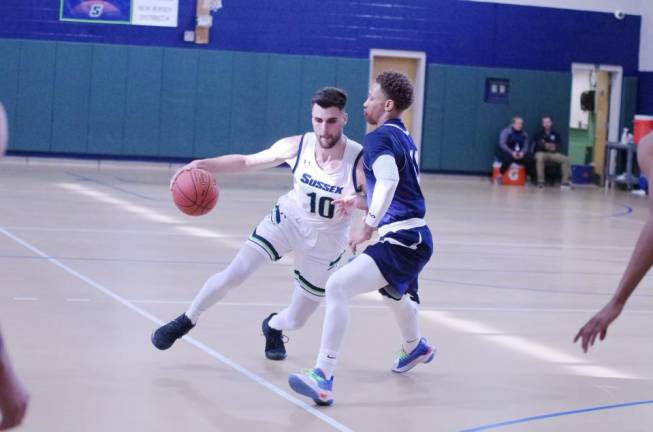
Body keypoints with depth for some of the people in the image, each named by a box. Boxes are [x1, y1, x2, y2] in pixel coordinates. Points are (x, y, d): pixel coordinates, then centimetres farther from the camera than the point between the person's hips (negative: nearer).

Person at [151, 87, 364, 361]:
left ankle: (273, 327, 46)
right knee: (233, 275, -13)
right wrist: (205, 165, -21)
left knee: (296, 320, 8)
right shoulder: (296, 147, -19)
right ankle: (186, 321, 12)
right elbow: (247, 162, -6)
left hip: (325, 244, -1)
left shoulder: (360, 161, -29)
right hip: (287, 219, 1)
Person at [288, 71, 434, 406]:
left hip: (401, 240, -10)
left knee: (338, 286, -24)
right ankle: (415, 348, 67)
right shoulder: (404, 137, 15)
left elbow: (388, 181, -31)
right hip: (414, 237, 10)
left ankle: (323, 377, -30)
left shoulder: (379, 138, -12)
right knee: (395, 293, 38)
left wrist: (368, 227, -34)